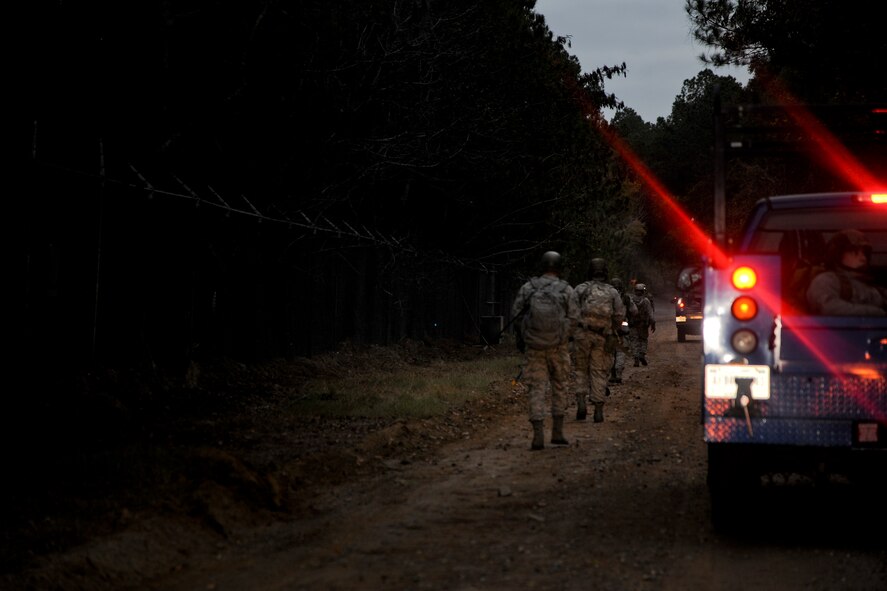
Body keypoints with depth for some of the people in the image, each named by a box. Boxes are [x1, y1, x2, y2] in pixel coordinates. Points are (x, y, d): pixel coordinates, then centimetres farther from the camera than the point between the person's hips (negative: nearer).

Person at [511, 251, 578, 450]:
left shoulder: (528, 287, -3)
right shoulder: (566, 290, -5)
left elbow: (515, 313, -1)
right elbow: (572, 319, -5)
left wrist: (523, 338, 15)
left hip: (534, 346, 1)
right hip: (558, 346, 0)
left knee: (537, 389, 4)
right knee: (560, 387, 15)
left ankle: (538, 436, -3)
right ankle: (557, 432, 15)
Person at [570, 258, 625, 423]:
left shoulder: (580, 289, 1)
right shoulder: (612, 292, 6)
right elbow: (619, 315, 2)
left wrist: (571, 330, 5)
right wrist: (611, 331, 18)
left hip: (582, 335, -1)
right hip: (603, 338, 1)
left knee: (581, 369, 12)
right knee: (599, 372, 5)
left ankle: (581, 403, -5)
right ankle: (598, 410, 2)